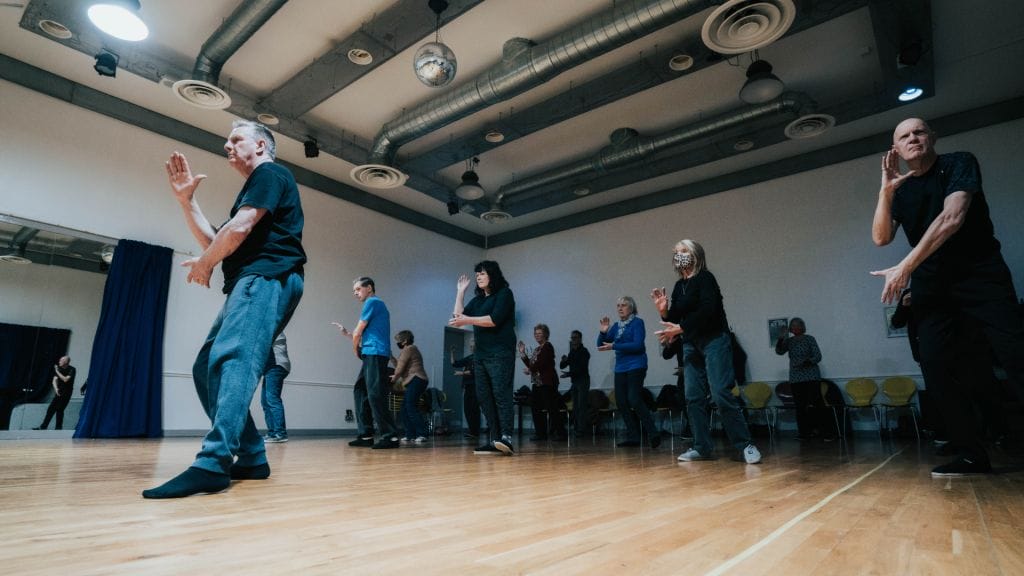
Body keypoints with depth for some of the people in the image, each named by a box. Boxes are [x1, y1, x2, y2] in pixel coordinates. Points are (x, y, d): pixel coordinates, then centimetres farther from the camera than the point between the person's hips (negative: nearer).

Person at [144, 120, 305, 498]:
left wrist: (203, 264, 3)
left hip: (267, 278, -10)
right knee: (207, 368, 7)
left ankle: (213, 464, -36)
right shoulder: (253, 188, 32)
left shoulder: (269, 173, 2)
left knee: (232, 360, -27)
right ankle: (252, 458, 6)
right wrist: (185, 199, 20)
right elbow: (215, 241, 27)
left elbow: (240, 228, -12)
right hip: (251, 284, 10)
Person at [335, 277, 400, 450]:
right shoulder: (377, 304, 25)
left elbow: (358, 332, -4)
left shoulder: (372, 302, -3)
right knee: (362, 393, 10)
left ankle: (391, 436, -14)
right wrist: (346, 333, 16)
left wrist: (355, 349, 12)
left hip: (375, 354, -10)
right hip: (372, 354, 10)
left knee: (375, 395, -13)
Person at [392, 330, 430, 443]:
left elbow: (400, 368, -6)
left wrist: (394, 379, 7)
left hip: (416, 380, -11)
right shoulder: (411, 349, 28)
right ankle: (410, 435, 6)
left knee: (411, 408, -17)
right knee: (405, 409, 7)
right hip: (414, 381, 11)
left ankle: (422, 434, -20)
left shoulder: (408, 349, -4)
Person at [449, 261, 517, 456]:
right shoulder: (477, 300, 21)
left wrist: (468, 320, -14)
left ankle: (506, 437, -23)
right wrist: (460, 292, 12)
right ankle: (494, 440, -1)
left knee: (501, 393, -17)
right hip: (480, 354, 7)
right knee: (484, 397, 0)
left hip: (500, 353, -7)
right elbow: (458, 317, 12)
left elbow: (495, 319, -12)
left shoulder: (504, 293, 1)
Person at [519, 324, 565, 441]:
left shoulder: (547, 347, -7)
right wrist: (522, 353, 7)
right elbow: (530, 364, 13)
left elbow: (540, 363, -16)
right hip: (537, 382, 9)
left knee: (552, 408, -8)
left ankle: (560, 433, -2)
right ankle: (541, 433, 14)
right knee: (536, 408, 8)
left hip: (547, 383, -9)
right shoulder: (536, 349, 19)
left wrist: (530, 370, -2)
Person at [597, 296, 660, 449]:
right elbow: (601, 345, 14)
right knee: (621, 402, 3)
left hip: (635, 366, -7)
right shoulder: (616, 326, 14)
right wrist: (603, 332, -6)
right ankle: (633, 437, 11)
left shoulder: (637, 322, -4)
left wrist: (613, 346, -19)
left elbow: (637, 345, -17)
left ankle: (653, 433, -5)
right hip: (620, 368, 7)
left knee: (634, 400, -16)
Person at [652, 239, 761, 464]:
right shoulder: (679, 286, 15)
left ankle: (744, 446, -4)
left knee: (722, 394, -14)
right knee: (693, 397, 1)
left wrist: (680, 328, -20)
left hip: (714, 340, -7)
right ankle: (702, 447, 7)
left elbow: (708, 310, -19)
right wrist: (664, 311, -6)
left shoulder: (705, 277, -5)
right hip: (691, 345, 7)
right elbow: (674, 320, 14)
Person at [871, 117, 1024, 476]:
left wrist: (905, 267, -23)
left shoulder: (960, 164, -2)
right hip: (932, 285, 4)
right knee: (935, 365, -6)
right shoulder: (900, 190, 10)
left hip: (982, 274, -3)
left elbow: (951, 218, -17)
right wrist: (886, 189, -12)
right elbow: (881, 238, -3)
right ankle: (971, 455, 2)